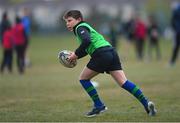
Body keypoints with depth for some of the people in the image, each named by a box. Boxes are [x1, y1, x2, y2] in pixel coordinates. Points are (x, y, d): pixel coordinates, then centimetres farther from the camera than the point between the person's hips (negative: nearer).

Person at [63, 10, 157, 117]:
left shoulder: (80, 27, 2)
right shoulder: (85, 26, 31)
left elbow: (86, 41, -18)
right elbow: (88, 48, 33)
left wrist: (76, 54, -9)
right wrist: (76, 55, 21)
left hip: (102, 55, -9)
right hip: (111, 52, 9)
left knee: (83, 78, 8)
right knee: (123, 82, 2)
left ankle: (99, 105, 7)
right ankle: (146, 102, -10)